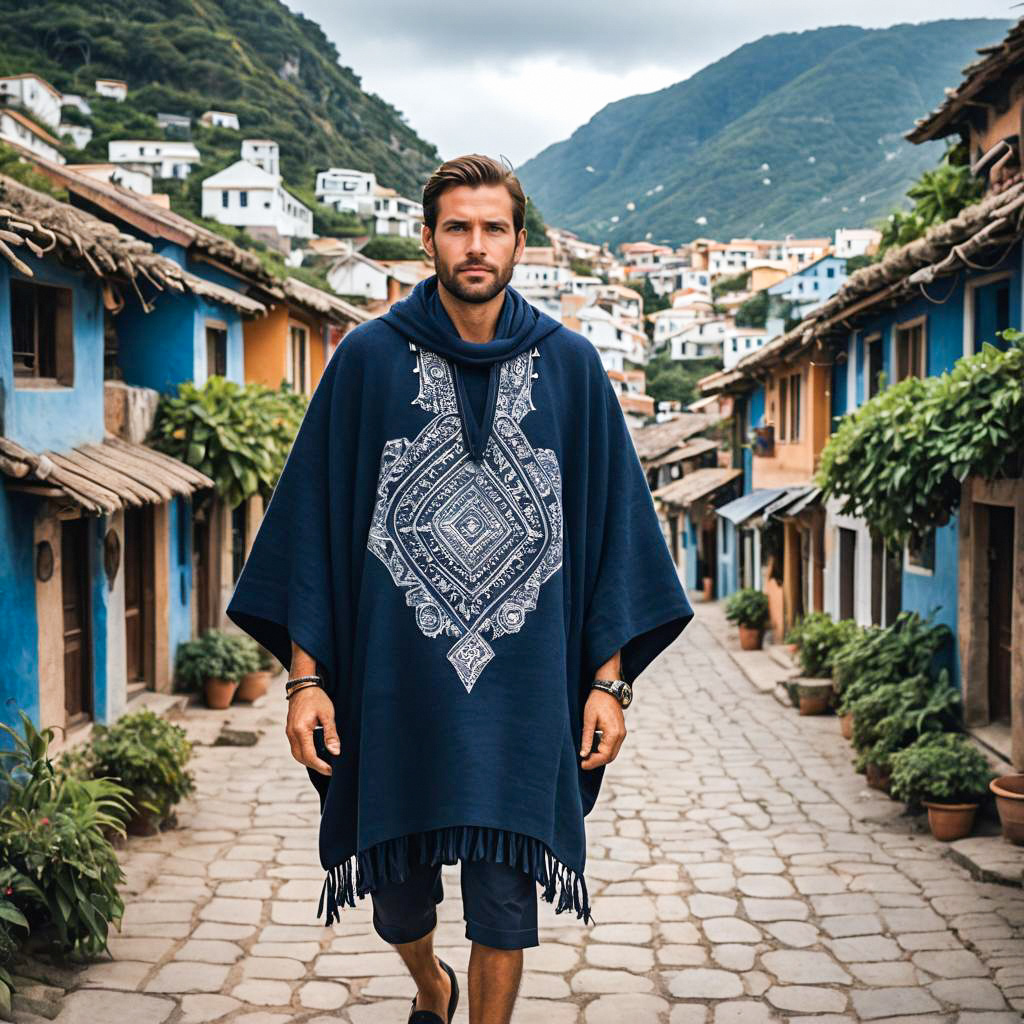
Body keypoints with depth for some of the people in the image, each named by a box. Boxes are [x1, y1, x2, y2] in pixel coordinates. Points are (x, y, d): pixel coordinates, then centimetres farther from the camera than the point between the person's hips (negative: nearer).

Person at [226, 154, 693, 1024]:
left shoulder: (571, 366, 2)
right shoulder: (370, 359, 0)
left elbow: (614, 522, 4)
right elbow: (313, 520, 0)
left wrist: (610, 678, -1)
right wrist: (306, 676, -5)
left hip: (522, 691, 0)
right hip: (394, 684, 1)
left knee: (505, 896, 4)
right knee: (396, 889, 14)